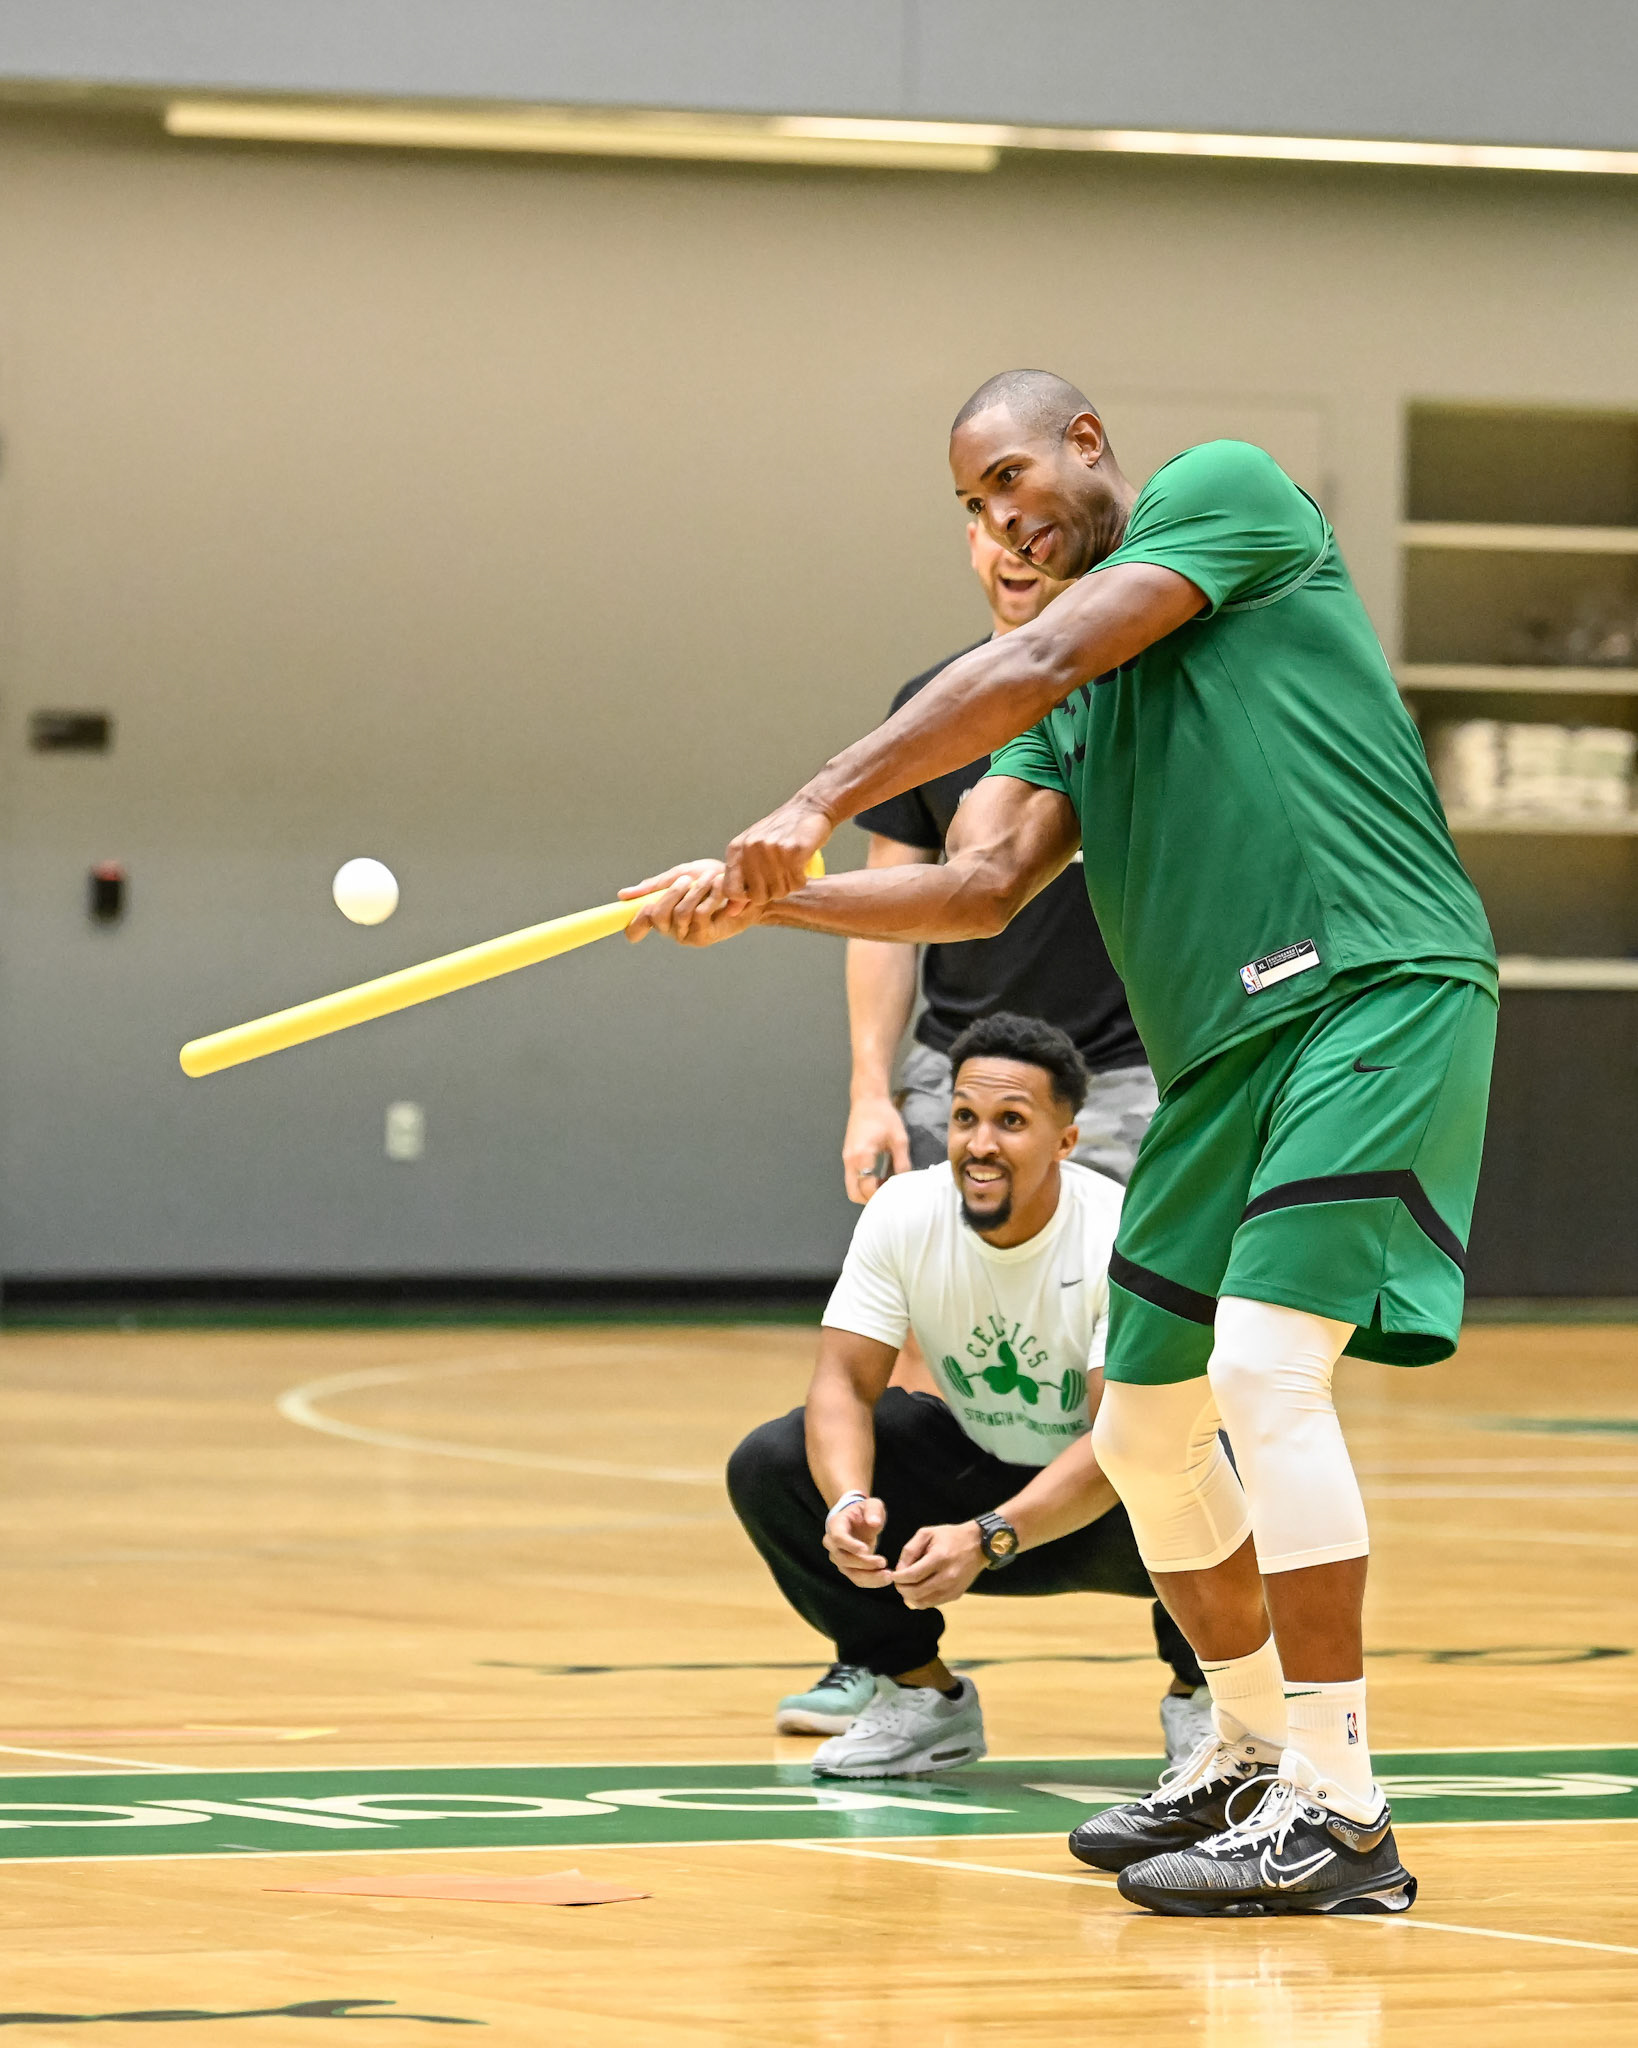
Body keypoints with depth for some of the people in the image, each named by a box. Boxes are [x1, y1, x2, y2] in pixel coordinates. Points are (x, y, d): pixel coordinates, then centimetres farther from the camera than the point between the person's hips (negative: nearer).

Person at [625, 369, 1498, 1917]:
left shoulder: (1224, 491, -1)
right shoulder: (1068, 706, 21)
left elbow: (1033, 671, -12)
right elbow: (978, 886, 7)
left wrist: (819, 805, -15)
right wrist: (760, 901, -7)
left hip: (1378, 990, -9)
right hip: (1225, 1051, 9)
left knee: (1265, 1368, -20)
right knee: (1146, 1428, 11)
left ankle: (1338, 1812, -17)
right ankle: (1250, 1754, 31)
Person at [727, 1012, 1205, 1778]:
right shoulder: (904, 1214, -14)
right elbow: (845, 1381, -16)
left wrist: (986, 1539, -45)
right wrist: (850, 1503, -38)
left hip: (1108, 1505, -4)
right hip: (979, 1470, 4)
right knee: (769, 1464, -18)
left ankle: (1199, 1694, -5)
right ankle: (923, 1695, 1)